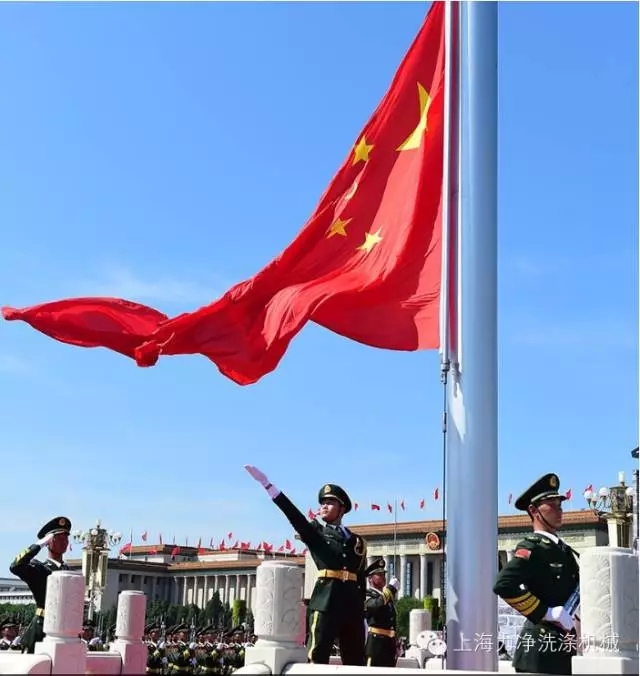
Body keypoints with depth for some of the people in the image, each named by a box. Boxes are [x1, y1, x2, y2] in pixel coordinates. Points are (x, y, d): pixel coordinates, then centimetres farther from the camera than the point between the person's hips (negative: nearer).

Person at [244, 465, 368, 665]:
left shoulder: (357, 541, 16)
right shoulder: (315, 532, 9)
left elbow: (361, 579, 16)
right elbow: (293, 513, -6)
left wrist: (361, 612, 11)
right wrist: (266, 484, -18)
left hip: (353, 604, 3)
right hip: (325, 600, -3)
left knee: (355, 661, 6)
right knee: (317, 656, -10)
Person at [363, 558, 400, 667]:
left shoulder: (388, 596, 22)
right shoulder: (367, 595, -3)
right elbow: (376, 605, -27)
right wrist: (391, 588, -22)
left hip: (388, 644, 8)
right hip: (375, 643, -8)